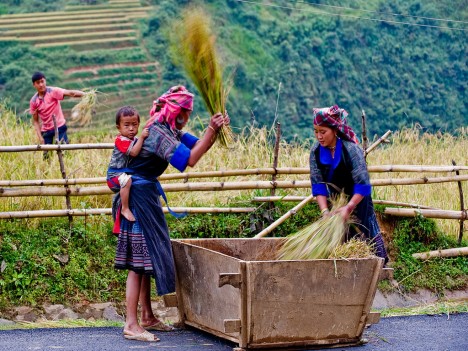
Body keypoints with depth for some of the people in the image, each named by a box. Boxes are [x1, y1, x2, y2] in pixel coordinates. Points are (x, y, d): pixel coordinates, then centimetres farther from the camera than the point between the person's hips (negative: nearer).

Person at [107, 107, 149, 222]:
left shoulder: (135, 140, 10)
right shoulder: (121, 140, -18)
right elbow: (133, 152, -31)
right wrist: (142, 137, -32)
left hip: (126, 172, 9)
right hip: (115, 175, -9)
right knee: (127, 180, -39)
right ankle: (125, 209, -31)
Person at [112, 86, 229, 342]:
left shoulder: (170, 130, 10)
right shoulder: (158, 132, -20)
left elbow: (199, 146, 10)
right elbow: (189, 159, -27)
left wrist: (215, 130, -8)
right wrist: (211, 130, -22)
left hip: (147, 194, 10)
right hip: (137, 195, -10)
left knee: (149, 256, 13)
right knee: (138, 259, -9)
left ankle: (147, 317, 21)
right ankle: (131, 325, -8)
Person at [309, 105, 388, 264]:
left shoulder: (351, 150, -28)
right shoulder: (316, 151, -14)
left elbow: (362, 185, -30)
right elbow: (318, 185, -15)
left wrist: (349, 207, -38)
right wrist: (324, 210, -26)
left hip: (357, 201, -4)